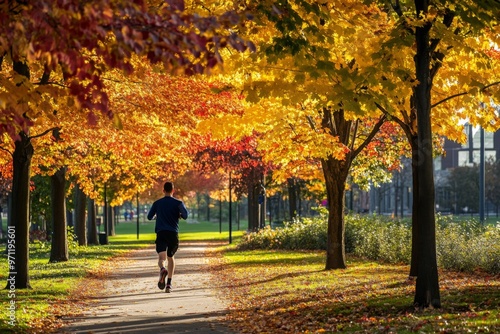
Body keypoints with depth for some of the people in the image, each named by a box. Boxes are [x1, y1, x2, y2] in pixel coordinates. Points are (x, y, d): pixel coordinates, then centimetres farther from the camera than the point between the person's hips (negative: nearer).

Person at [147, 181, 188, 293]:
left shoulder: (157, 203, 8)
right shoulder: (178, 203, 3)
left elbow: (149, 217, 15)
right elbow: (185, 215, -11)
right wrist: (179, 215, 12)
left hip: (161, 233, -1)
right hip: (173, 233, 1)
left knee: (162, 257, -14)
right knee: (170, 257, 19)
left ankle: (163, 269, -50)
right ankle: (169, 283, 13)